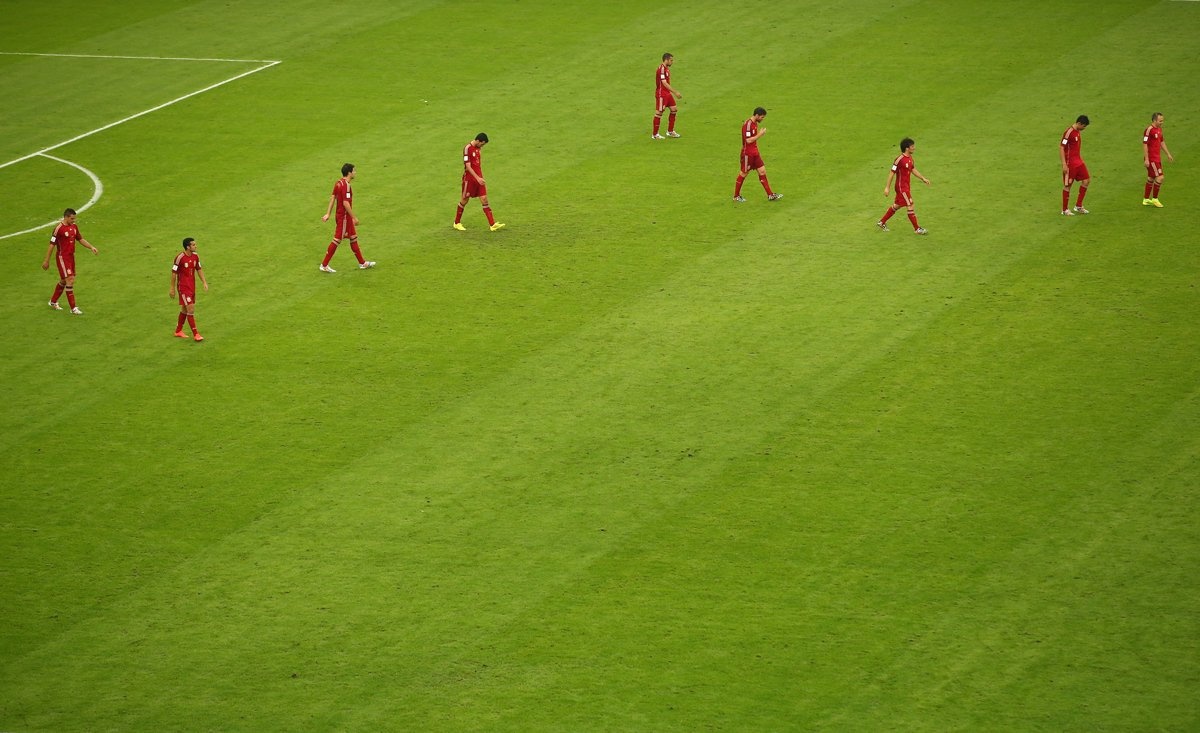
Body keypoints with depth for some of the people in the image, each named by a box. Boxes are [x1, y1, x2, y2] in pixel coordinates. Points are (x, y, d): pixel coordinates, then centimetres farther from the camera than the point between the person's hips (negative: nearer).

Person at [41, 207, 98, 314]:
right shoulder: (59, 228, -17)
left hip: (71, 256, 8)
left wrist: (91, 247, 4)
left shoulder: (74, 227, 6)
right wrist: (46, 261, -11)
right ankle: (73, 308, -10)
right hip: (62, 257, -8)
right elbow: (52, 245, -14)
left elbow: (80, 239, 17)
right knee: (70, 280, -12)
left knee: (63, 281, 18)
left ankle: (53, 302, 35)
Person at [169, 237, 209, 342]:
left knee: (184, 309, 16)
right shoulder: (180, 257, -18)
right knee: (191, 309, -11)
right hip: (183, 287, -7)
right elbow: (174, 272, -12)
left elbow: (199, 269, 14)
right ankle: (195, 334, -8)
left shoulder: (195, 256, 2)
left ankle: (178, 331, 29)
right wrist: (172, 288, -9)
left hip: (192, 286, 7)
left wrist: (204, 282, 6)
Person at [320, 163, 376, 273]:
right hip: (344, 217, -10)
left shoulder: (339, 182, 7)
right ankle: (324, 265, 3)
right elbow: (346, 203, -26)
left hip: (340, 214, 10)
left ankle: (362, 263, 25)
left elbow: (332, 198, 9)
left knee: (353, 238, 17)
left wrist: (328, 214, 11)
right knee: (337, 240, -3)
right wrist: (354, 218, -20)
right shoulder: (346, 185, -22)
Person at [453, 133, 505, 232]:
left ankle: (492, 224, -6)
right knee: (464, 200, 6)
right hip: (469, 178, -6)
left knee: (484, 199, -1)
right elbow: (468, 167, -20)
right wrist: (478, 178, -23)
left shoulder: (479, 148, 7)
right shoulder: (468, 149, -17)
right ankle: (457, 223, 23)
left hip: (479, 178, 6)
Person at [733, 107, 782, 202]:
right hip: (747, 154, -9)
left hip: (755, 153, 9)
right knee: (743, 174, 3)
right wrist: (760, 134, -20)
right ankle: (736, 196, 16)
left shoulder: (755, 123, 9)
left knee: (762, 171, 4)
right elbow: (748, 140, -26)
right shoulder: (747, 124, -20)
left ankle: (770, 195, 5)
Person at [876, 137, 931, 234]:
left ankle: (881, 222, 32)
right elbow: (892, 172, -18)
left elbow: (913, 170, 20)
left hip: (907, 186, 10)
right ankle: (917, 229, 2)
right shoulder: (899, 159, -21)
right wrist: (887, 187, -16)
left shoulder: (910, 157, 6)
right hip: (902, 187, -10)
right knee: (910, 206, -6)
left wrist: (923, 178, 15)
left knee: (897, 206, 19)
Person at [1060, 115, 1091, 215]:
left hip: (1078, 161, 9)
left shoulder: (1077, 131, 9)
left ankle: (1078, 206, 16)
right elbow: (1061, 147, -19)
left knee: (1086, 180, 6)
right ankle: (1065, 210, 10)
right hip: (1070, 163, -9)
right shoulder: (1068, 132, -18)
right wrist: (1064, 164, -21)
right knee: (1068, 185, 0)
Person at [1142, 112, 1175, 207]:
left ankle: (1146, 199, 23)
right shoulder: (1149, 130, -18)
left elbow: (1162, 142, 23)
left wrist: (1168, 154, 23)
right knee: (1160, 177, -10)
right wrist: (1146, 159, -21)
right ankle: (1154, 199, 2)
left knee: (1151, 178, 15)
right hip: (1151, 159, -9)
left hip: (1157, 158, 9)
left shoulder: (1159, 129, 10)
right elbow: (1144, 144, -19)